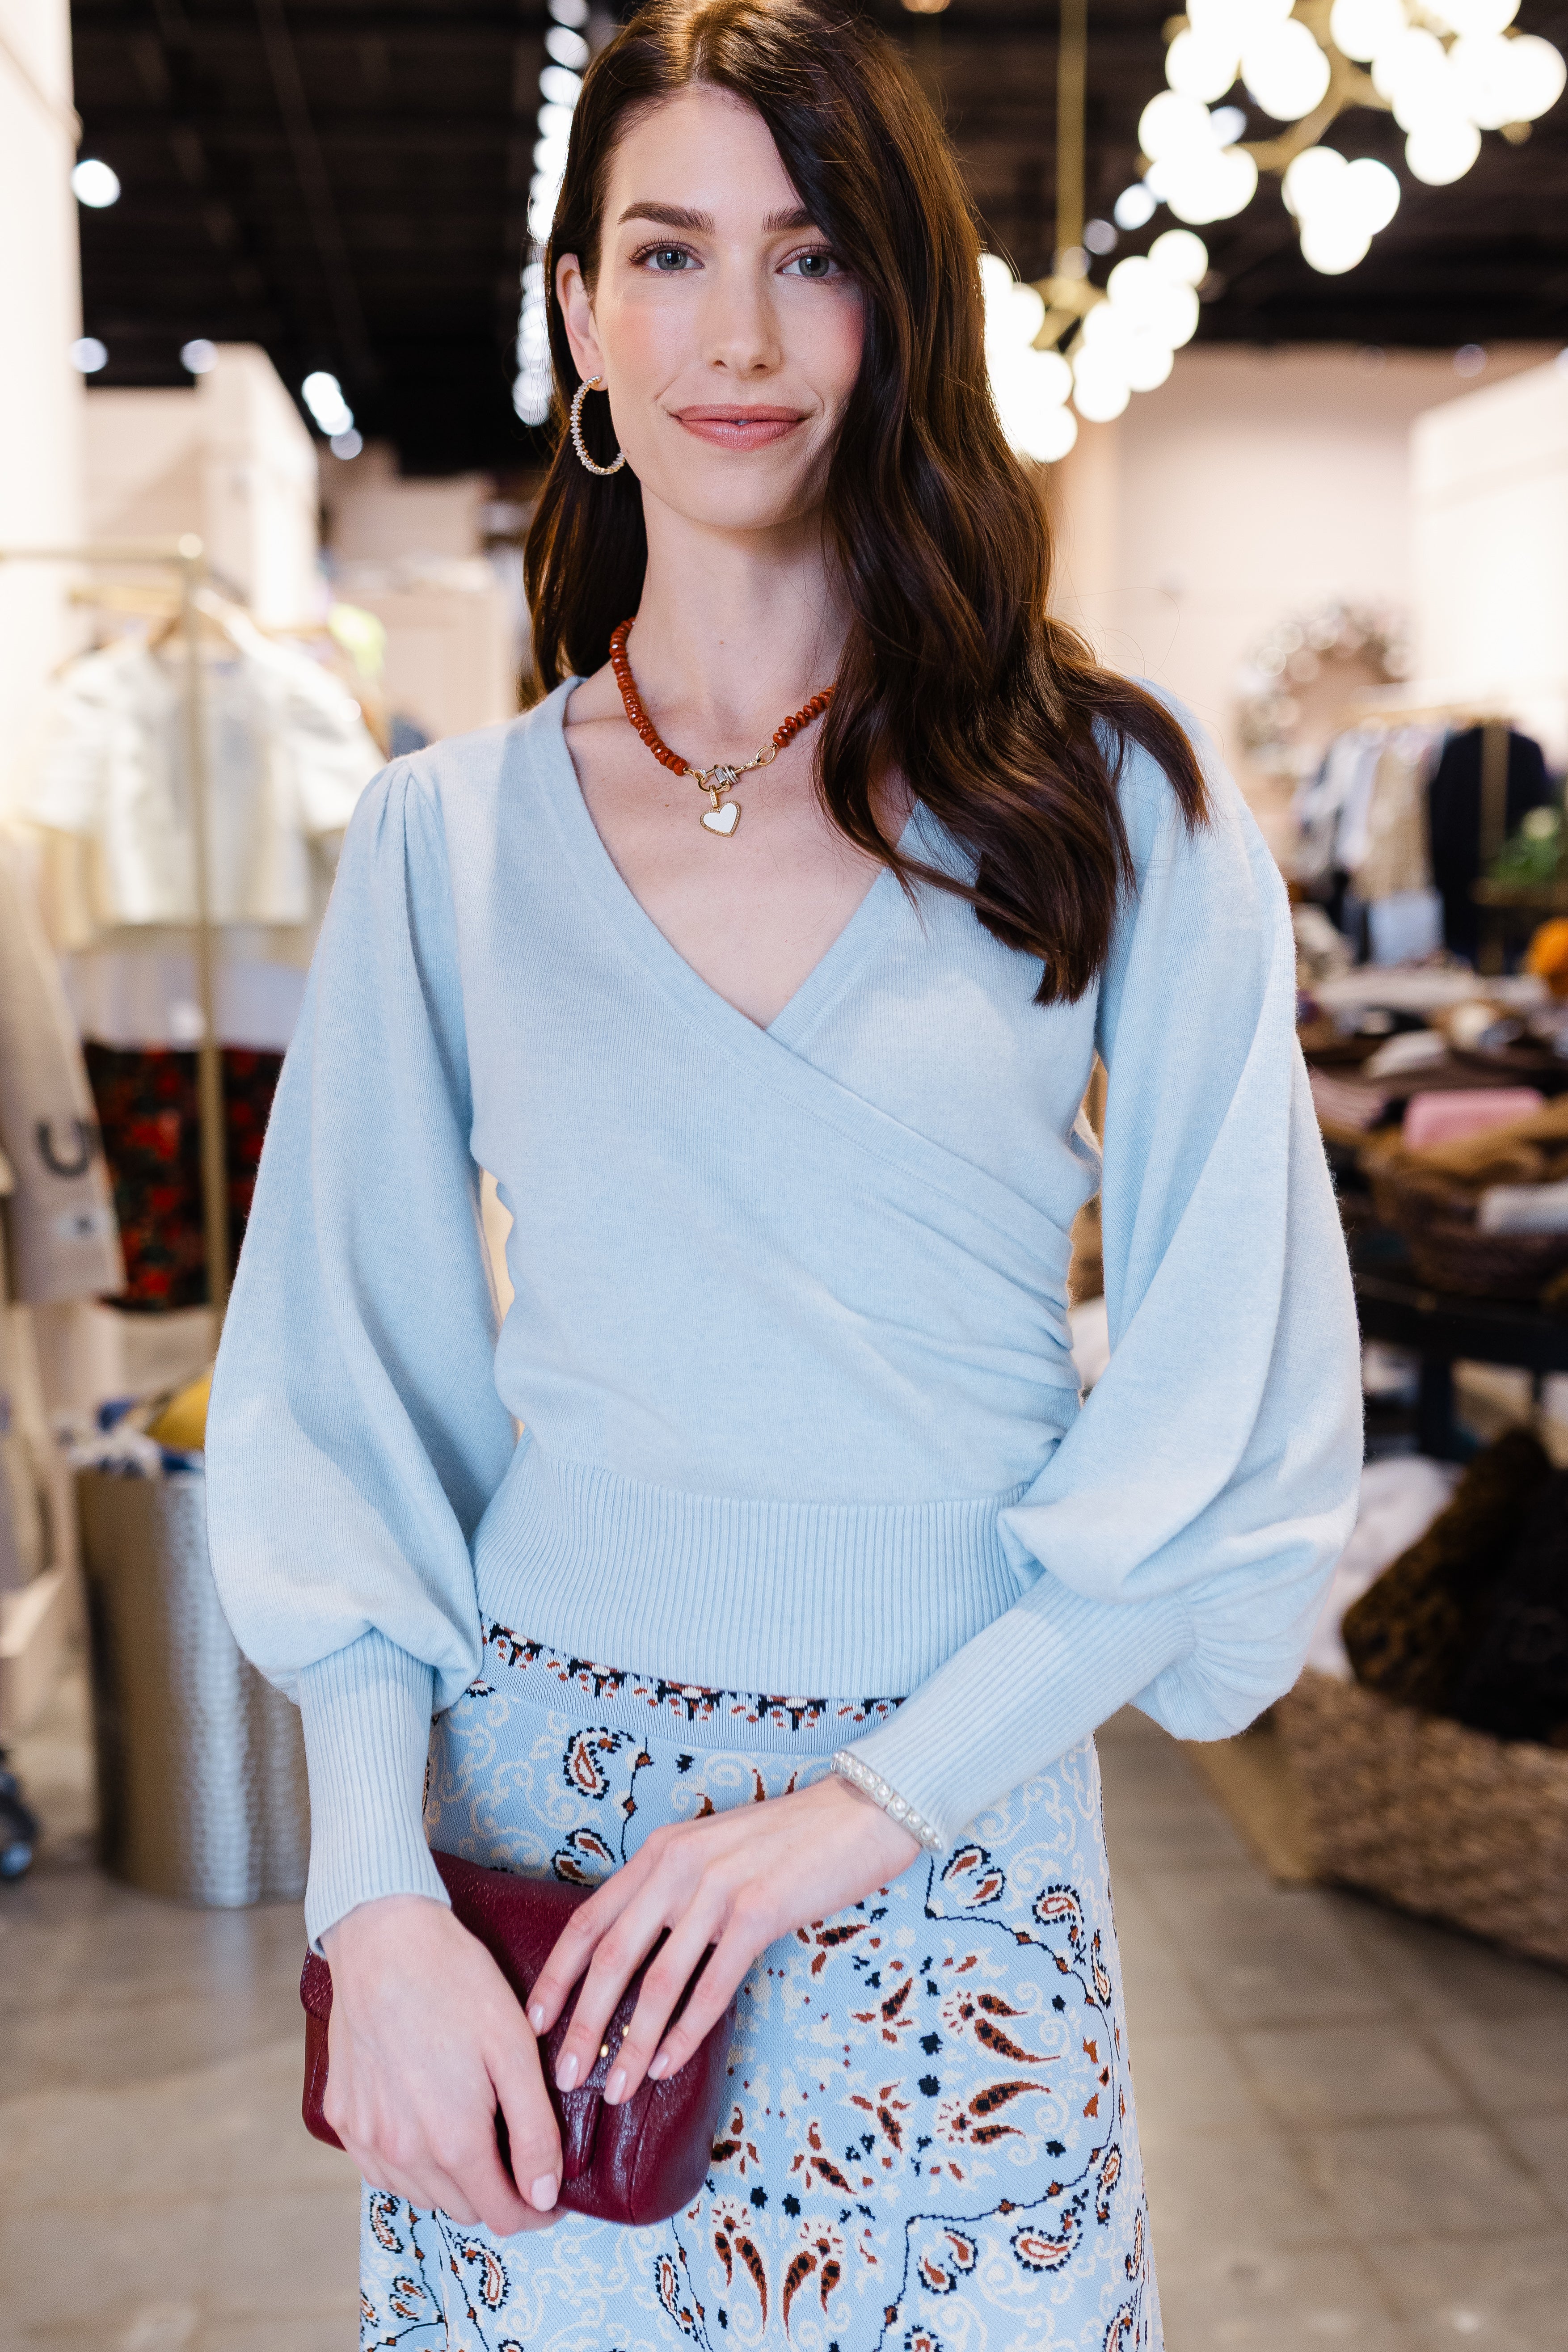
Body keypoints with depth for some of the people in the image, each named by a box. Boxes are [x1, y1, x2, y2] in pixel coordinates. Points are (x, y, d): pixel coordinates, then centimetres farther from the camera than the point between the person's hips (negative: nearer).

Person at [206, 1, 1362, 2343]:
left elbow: (1238, 1414, -6)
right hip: (528, 1803, 1)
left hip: (957, 1834, 0)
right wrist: (382, 1900, -11)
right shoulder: (446, 840, 0)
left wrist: (857, 1808, -13)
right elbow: (337, 1402, 0)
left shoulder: (1112, 802, -3)